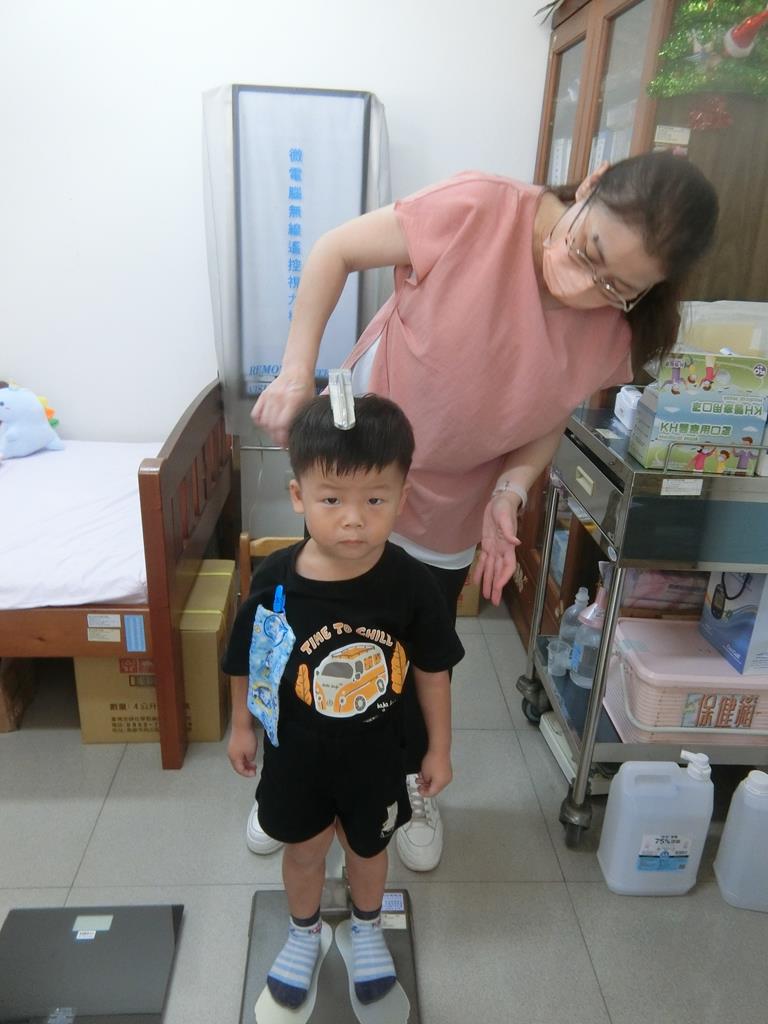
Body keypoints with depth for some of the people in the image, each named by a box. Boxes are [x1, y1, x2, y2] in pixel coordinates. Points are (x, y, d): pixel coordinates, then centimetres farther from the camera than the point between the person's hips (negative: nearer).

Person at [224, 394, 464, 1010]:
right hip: (295, 751, 0)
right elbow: (247, 662, -7)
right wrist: (242, 727, 6)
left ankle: (367, 926, 58)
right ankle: (304, 932, 56)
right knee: (304, 849, 24)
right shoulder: (275, 581, -24)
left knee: (368, 846, 25)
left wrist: (439, 749, -1)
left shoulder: (412, 584, -25)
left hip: (375, 752, 0)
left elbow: (431, 670, -10)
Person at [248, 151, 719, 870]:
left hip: (448, 512, 2)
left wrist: (509, 491, -21)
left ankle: (412, 784, 48)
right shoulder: (480, 211, -27)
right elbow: (335, 251, -17)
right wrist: (297, 371, -23)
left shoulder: (613, 333, -16)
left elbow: (549, 421, -3)